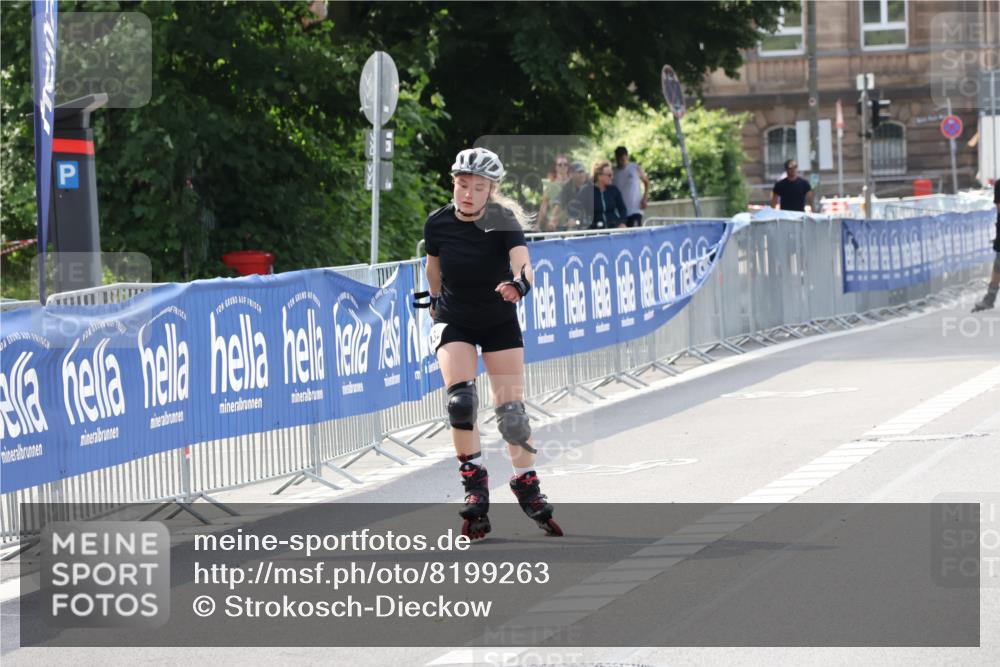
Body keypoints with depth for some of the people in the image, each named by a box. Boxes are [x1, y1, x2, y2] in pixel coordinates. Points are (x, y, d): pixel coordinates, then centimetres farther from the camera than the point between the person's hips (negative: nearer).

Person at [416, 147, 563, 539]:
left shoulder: (504, 221, -19)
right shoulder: (438, 224, -13)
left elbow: (522, 260, -35)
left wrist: (519, 283, -56)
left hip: (500, 323, 0)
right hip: (454, 322, 0)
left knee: (512, 410, -3)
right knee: (461, 399, -20)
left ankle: (527, 487, 13)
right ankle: (474, 483, -10)